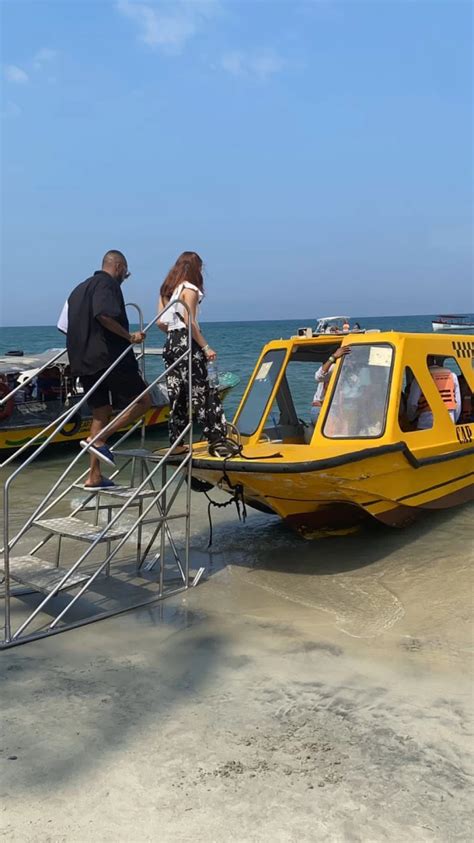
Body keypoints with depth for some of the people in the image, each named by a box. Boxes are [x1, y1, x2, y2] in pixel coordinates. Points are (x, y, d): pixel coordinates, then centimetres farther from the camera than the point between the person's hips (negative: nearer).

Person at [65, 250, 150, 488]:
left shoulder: (81, 288, 23)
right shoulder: (107, 284, -6)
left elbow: (73, 325, 25)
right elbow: (104, 315, -24)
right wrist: (129, 336, -17)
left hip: (84, 361, 9)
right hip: (109, 357, -9)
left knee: (101, 413, 11)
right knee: (142, 401, -1)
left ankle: (94, 477, 10)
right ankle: (98, 440, -11)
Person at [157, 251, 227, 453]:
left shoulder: (166, 290, 15)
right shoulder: (189, 289, -7)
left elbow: (160, 322, 11)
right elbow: (190, 322, -16)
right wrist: (206, 347, -15)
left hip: (170, 344, 8)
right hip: (187, 344, -8)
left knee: (177, 397, 9)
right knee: (202, 393, -6)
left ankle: (176, 444, 12)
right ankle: (216, 438, -5)